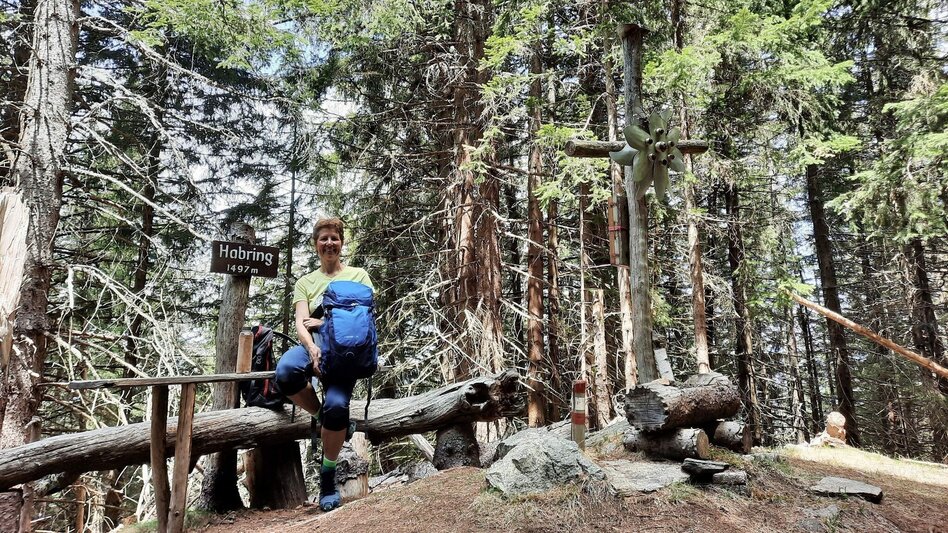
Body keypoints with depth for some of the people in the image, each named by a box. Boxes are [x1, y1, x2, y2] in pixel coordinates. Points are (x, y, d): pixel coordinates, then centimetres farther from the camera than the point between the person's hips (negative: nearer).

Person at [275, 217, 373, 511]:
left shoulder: (358, 275, 16)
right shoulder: (305, 282, 18)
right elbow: (301, 323, 3)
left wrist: (326, 322, -6)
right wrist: (312, 348, -19)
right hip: (312, 346, 2)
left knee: (336, 405, -27)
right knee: (286, 372, -35)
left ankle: (328, 475, -4)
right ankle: (319, 415, -5)